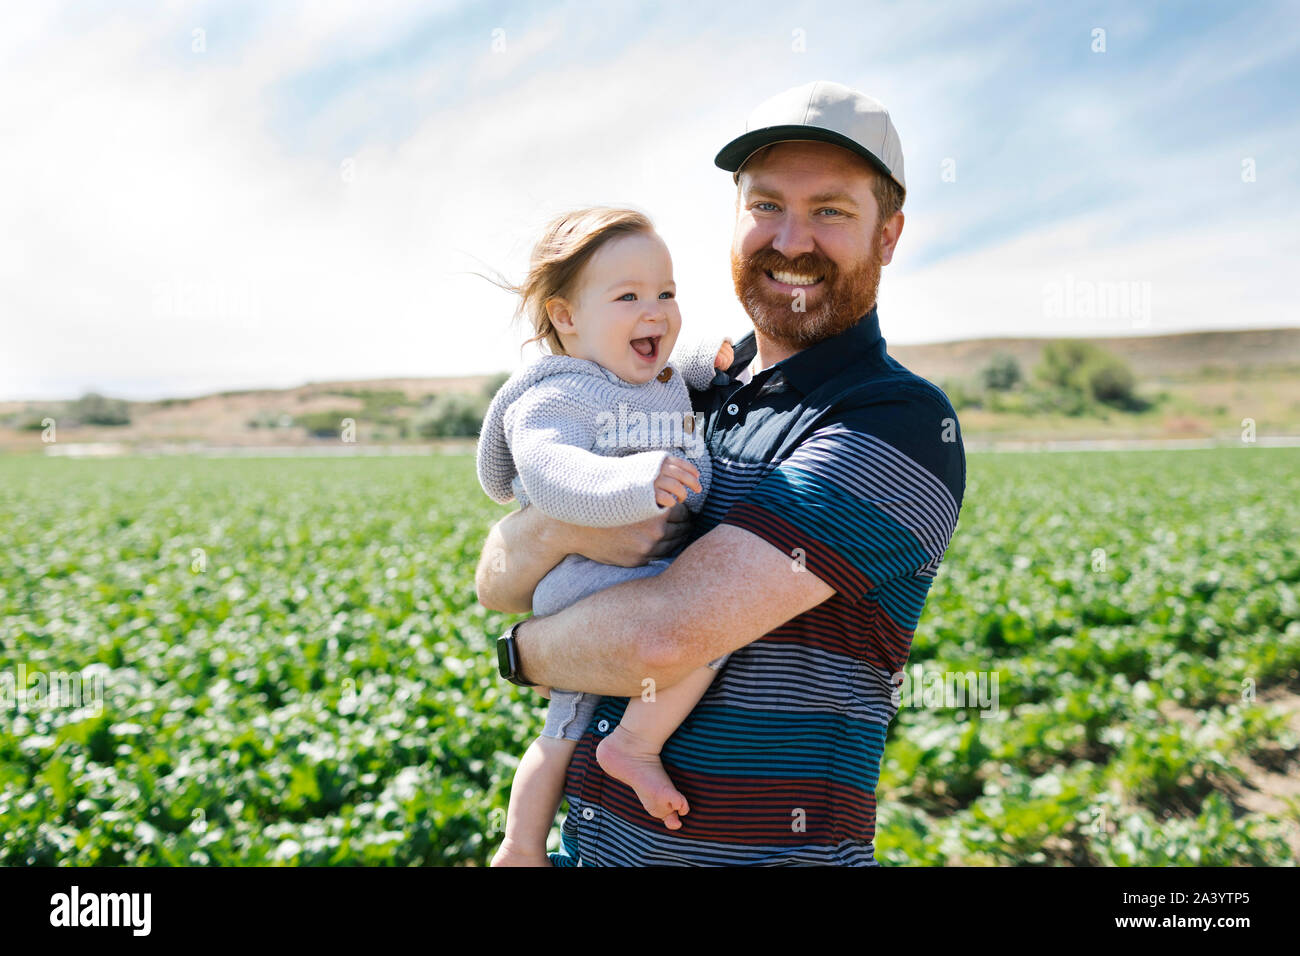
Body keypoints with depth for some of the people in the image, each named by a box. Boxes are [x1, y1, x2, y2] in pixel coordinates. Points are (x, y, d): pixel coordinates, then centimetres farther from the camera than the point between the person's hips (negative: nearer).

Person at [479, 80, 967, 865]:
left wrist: (523, 651, -7)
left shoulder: (903, 425, -17)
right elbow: (497, 582, 3)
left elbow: (665, 636, -25)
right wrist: (558, 528, -18)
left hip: (769, 850, -5)